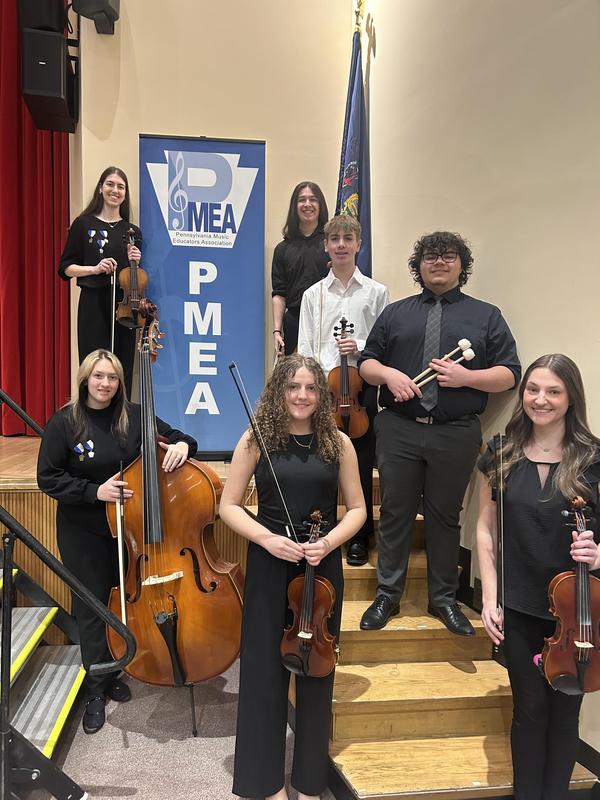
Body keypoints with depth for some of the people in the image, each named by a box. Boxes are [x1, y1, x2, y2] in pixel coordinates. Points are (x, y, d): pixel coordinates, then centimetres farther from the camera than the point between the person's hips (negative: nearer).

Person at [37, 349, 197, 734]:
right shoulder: (64, 422, -11)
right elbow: (48, 478, -10)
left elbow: (181, 438, 0)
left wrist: (182, 445, -24)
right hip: (83, 533, -2)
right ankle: (96, 690, 26)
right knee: (92, 608, 7)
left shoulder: (133, 416, -5)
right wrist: (94, 491, -23)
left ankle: (113, 673, 40)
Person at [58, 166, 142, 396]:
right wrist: (95, 268, -13)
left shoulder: (132, 231, 12)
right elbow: (66, 268, 3)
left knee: (123, 369, 2)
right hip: (94, 304, -3)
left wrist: (134, 263, -3)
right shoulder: (84, 224, 4)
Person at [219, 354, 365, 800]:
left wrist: (329, 542, -13)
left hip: (323, 567, 1)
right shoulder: (256, 440, -3)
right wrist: (267, 538, -16)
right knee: (265, 668, 7)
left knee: (316, 668, 11)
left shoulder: (338, 443, 0)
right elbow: (229, 506, -1)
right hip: (269, 565, -1)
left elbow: (357, 509, 4)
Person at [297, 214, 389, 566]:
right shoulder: (313, 294, 11)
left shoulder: (376, 292, 7)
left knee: (361, 465, 5)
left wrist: (361, 348, -12)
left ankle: (360, 539, 19)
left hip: (362, 388, -1)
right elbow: (305, 349, 7)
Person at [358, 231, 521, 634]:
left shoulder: (486, 316, 10)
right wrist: (389, 374, -9)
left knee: (446, 516, 10)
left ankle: (444, 598, 26)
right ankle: (388, 595, 21)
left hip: (456, 435, -1)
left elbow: (510, 374, 4)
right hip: (399, 431, 1)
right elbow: (367, 362, 13)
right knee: (395, 513, 6)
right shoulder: (395, 313, 14)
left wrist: (466, 377, -13)